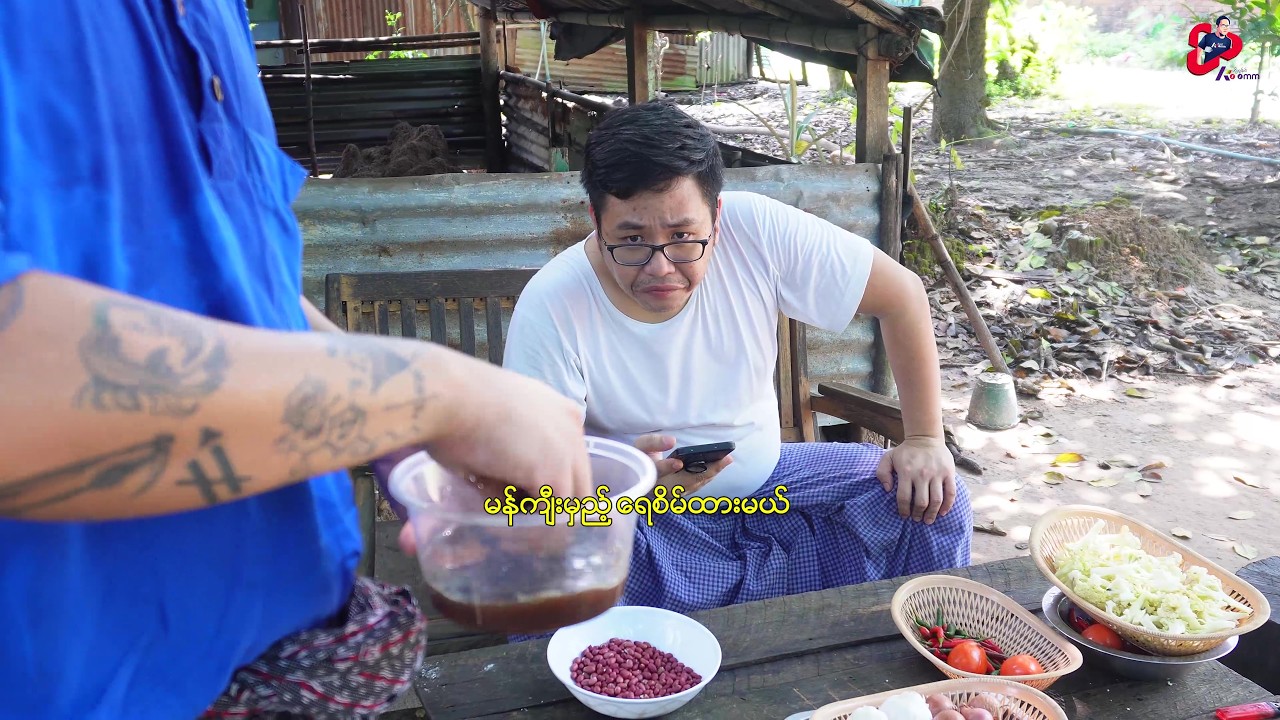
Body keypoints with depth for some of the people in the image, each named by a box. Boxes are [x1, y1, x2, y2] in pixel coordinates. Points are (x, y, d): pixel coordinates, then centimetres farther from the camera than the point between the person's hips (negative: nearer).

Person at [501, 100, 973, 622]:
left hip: (766, 481, 4)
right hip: (633, 515, -3)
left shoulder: (758, 231, -17)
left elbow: (901, 294, -8)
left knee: (936, 504, -9)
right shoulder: (549, 309, -22)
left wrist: (925, 440, -9)